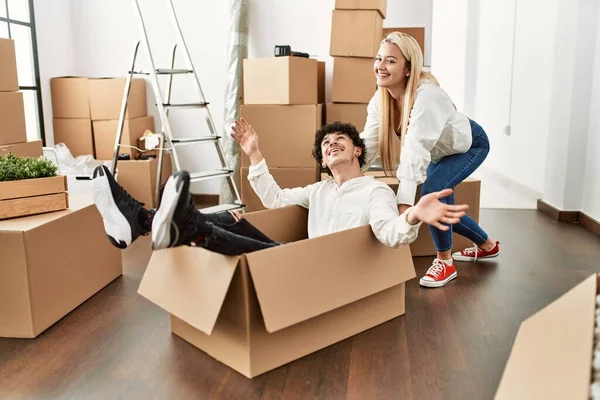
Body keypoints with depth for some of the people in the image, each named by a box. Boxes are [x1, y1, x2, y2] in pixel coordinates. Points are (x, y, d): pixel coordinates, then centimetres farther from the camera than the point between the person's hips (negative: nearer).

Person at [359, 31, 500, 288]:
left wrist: (404, 203, -57)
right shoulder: (380, 99, -20)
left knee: (431, 190, -28)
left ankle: (445, 262, -7)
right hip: (442, 151, 8)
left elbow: (416, 148, -50)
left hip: (470, 145, -7)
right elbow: (368, 144, -23)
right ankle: (487, 245, 41)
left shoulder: (426, 94, -40)